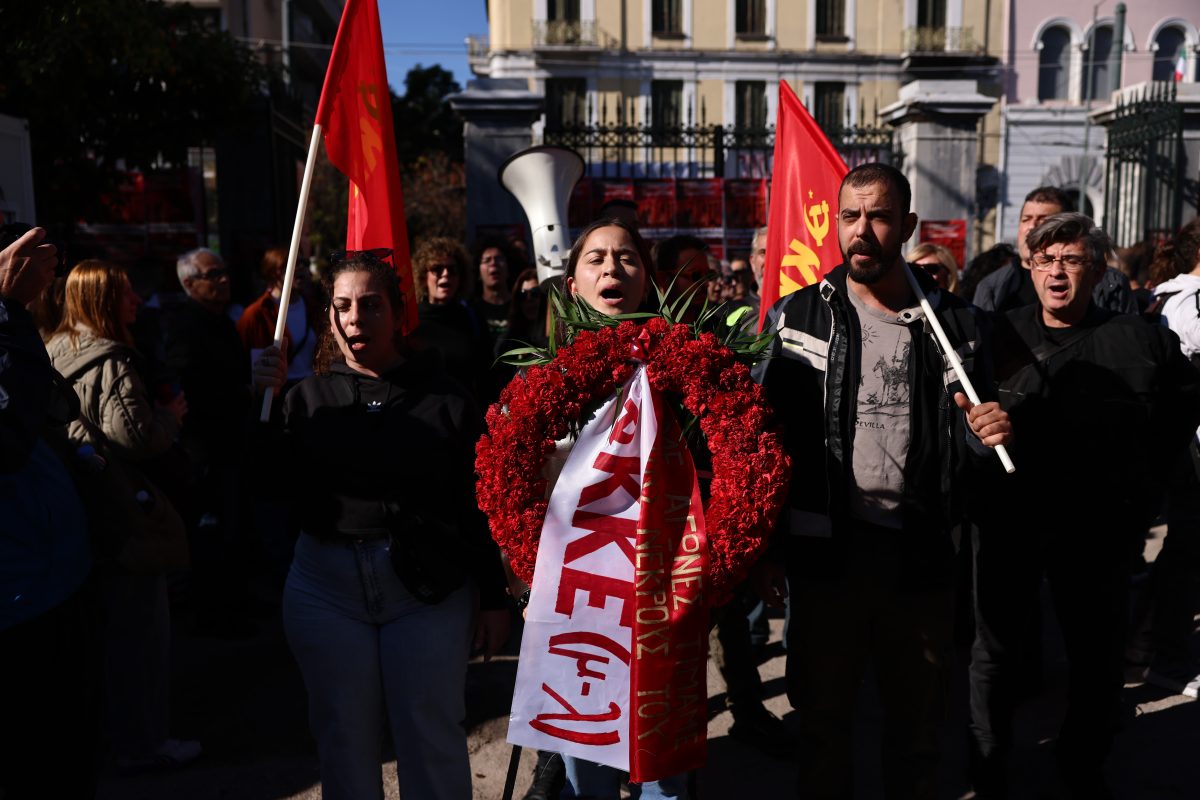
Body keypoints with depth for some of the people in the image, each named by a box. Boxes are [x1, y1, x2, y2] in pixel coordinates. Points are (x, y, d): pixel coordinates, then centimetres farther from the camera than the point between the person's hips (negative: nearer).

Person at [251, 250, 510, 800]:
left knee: (433, 739, 6)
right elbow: (272, 484, -5)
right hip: (326, 588, 3)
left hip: (429, 589, -2)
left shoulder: (443, 397, -1)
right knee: (345, 740, 13)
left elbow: (479, 501, -1)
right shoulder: (309, 397, 6)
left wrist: (493, 598, -2)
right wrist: (261, 402, -15)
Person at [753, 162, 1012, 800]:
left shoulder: (952, 323, 4)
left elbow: (967, 441, 11)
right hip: (826, 553, -1)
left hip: (920, 556, 1)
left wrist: (988, 432, -12)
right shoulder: (797, 318, 0)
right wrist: (765, 548, -6)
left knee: (916, 725, 16)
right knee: (822, 718, 14)